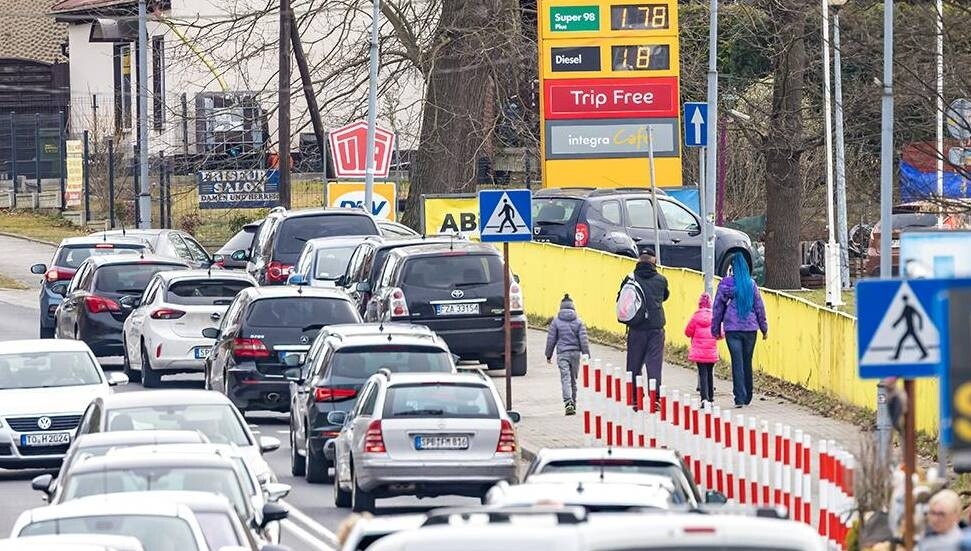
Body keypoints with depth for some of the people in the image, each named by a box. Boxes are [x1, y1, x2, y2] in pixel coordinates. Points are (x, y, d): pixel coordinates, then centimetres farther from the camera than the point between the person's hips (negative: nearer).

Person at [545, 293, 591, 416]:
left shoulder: (556, 321, -2)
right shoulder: (578, 321, 0)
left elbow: (551, 339, 3)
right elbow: (583, 339, -1)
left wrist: (549, 355, 13)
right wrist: (586, 354, 4)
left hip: (562, 354, -2)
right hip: (575, 353, 2)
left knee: (565, 379, -9)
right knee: (573, 379, 15)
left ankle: (568, 403, -27)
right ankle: (573, 403, 24)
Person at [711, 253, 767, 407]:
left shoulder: (725, 284, -3)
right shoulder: (751, 284, 1)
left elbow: (718, 307, 2)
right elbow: (759, 306, 6)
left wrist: (716, 329, 10)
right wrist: (764, 327, 14)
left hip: (732, 328, -2)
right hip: (750, 328, 2)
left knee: (737, 362, -3)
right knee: (747, 362, 12)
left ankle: (740, 398, -12)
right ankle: (747, 397, 20)